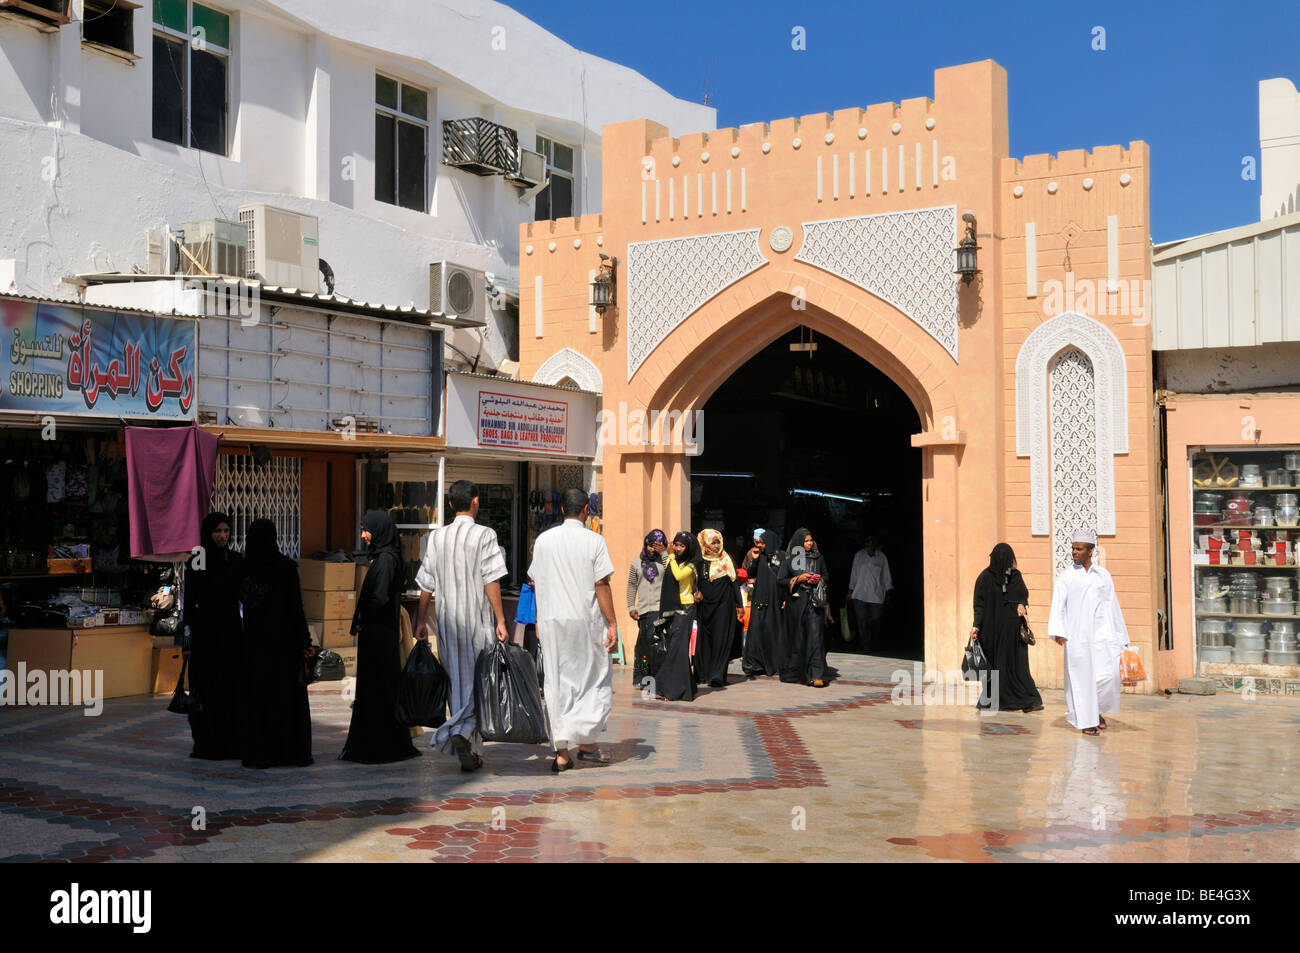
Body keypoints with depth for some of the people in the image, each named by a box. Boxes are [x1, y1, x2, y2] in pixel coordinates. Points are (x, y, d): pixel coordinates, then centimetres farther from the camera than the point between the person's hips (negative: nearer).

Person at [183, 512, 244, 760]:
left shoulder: (237, 561, 6)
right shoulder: (195, 563, -2)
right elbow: (189, 602, -2)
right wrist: (187, 635, -9)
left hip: (231, 631, 3)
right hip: (205, 632, -3)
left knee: (233, 688, 3)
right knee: (207, 688, 0)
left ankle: (232, 742, 10)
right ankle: (207, 745, 7)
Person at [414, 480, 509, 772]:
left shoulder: (437, 537, 6)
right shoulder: (484, 535, -6)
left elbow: (426, 585, 7)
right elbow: (491, 581, -12)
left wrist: (421, 621, 14)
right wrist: (500, 620, -10)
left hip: (447, 619, 4)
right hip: (477, 619, -4)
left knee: (457, 682, 10)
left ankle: (471, 752, 14)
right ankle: (463, 732, -21)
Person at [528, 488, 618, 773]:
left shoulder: (543, 540, 5)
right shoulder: (594, 541, -6)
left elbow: (535, 581, 10)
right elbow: (601, 585, -10)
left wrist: (539, 622, 20)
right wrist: (612, 623, -6)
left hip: (551, 621, 3)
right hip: (586, 621, -3)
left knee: (557, 684, 6)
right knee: (594, 680, 12)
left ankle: (562, 752, 4)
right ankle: (586, 741, 5)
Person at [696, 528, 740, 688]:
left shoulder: (727, 560, 3)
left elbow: (734, 582, 4)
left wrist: (739, 604, 0)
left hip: (723, 605, -1)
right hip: (704, 605, 1)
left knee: (720, 639, -6)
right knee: (704, 639, 3)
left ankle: (717, 676, -9)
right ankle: (702, 673, 12)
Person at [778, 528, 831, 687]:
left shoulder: (818, 558, 10)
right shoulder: (789, 560, 3)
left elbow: (825, 575, 20)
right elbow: (780, 580, 1)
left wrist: (819, 580, -2)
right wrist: (798, 579, -11)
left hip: (815, 602, 1)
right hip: (796, 602, -1)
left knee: (815, 635, -9)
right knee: (797, 637, 4)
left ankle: (816, 675, -14)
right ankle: (795, 672, 17)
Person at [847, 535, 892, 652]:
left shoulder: (881, 557, 8)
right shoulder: (858, 555, 10)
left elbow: (886, 575, 13)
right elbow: (854, 573, 14)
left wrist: (887, 593, 11)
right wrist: (850, 590, 12)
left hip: (876, 595, -1)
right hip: (860, 595, 1)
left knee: (875, 621, -2)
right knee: (862, 622, -6)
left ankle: (876, 646, 16)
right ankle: (865, 648, -2)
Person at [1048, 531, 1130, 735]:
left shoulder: (1103, 576, 11)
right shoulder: (1066, 576, 5)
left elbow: (1112, 605, 14)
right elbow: (1058, 605, -2)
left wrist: (1120, 637, 12)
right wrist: (1058, 632, -16)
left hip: (1102, 633, 1)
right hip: (1077, 635, -1)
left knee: (1107, 675, -9)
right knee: (1082, 678, -2)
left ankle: (1097, 709, 17)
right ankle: (1086, 721, 8)